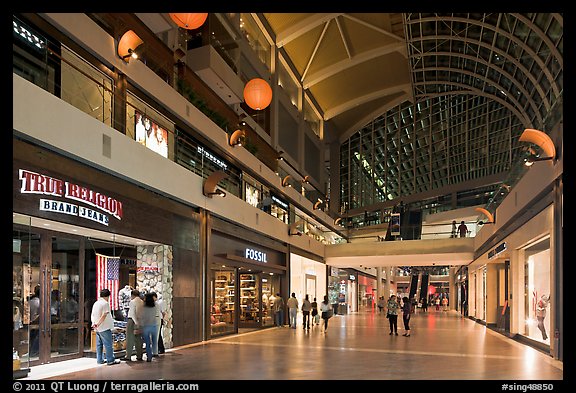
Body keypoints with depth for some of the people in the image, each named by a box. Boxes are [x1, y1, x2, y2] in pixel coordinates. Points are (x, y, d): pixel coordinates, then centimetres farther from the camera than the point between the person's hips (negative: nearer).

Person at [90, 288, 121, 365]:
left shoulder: (96, 303, 13)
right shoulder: (105, 303, -13)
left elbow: (92, 315, 14)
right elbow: (104, 315, -20)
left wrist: (94, 323, 6)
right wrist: (98, 324, -18)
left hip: (97, 328, 8)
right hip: (105, 328, -8)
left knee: (99, 344, 13)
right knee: (108, 344, -2)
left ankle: (100, 360, 17)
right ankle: (110, 360, 2)